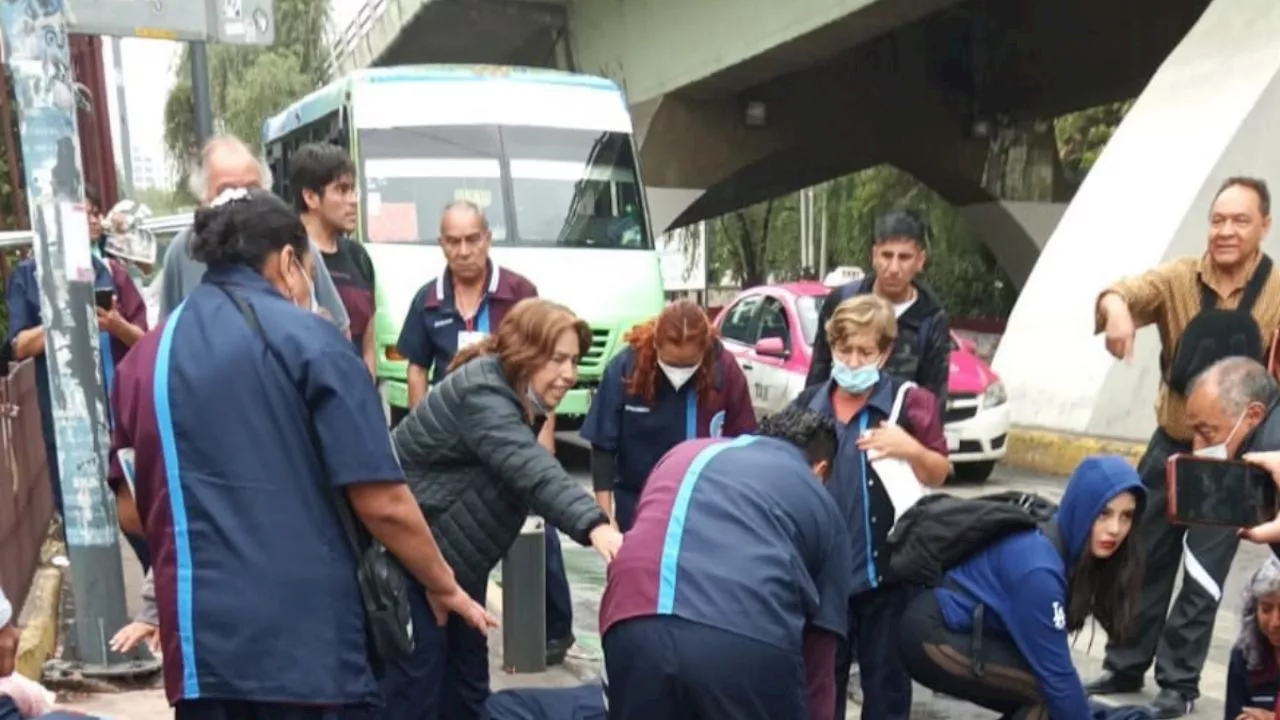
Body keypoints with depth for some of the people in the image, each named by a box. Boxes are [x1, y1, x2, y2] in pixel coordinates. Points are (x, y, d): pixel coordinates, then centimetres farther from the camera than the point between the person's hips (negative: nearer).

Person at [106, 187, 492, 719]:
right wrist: (444, 587, 4)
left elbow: (132, 510, 16)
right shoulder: (308, 340, -8)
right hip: (308, 643, -5)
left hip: (199, 645, 5)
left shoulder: (147, 358, 8)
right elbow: (382, 504, -11)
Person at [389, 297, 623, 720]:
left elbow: (526, 468, 13)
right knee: (419, 669, -5)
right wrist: (593, 525, -54)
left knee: (467, 664, 14)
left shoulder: (515, 397, 4)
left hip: (455, 554, 10)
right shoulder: (481, 394, -27)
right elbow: (531, 469, -42)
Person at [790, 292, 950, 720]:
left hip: (887, 570, -3)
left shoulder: (910, 402, -5)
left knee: (886, 674, 10)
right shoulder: (807, 406, 5)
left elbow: (939, 475, -1)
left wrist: (910, 449, -19)